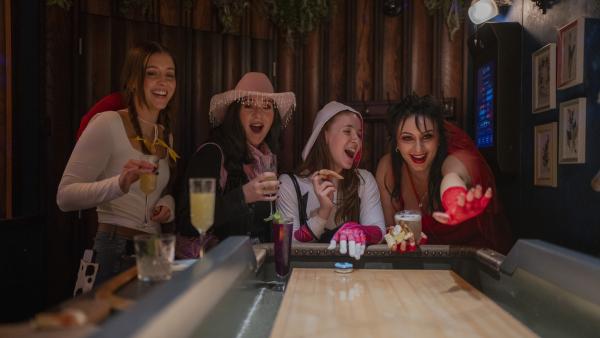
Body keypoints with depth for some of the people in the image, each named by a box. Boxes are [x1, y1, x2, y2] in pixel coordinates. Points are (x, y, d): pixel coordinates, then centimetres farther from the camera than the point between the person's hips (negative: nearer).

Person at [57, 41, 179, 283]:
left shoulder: (166, 135, 10)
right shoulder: (108, 124, -11)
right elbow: (65, 196, -17)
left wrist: (168, 203, -1)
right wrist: (119, 184, -33)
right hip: (115, 253, -7)